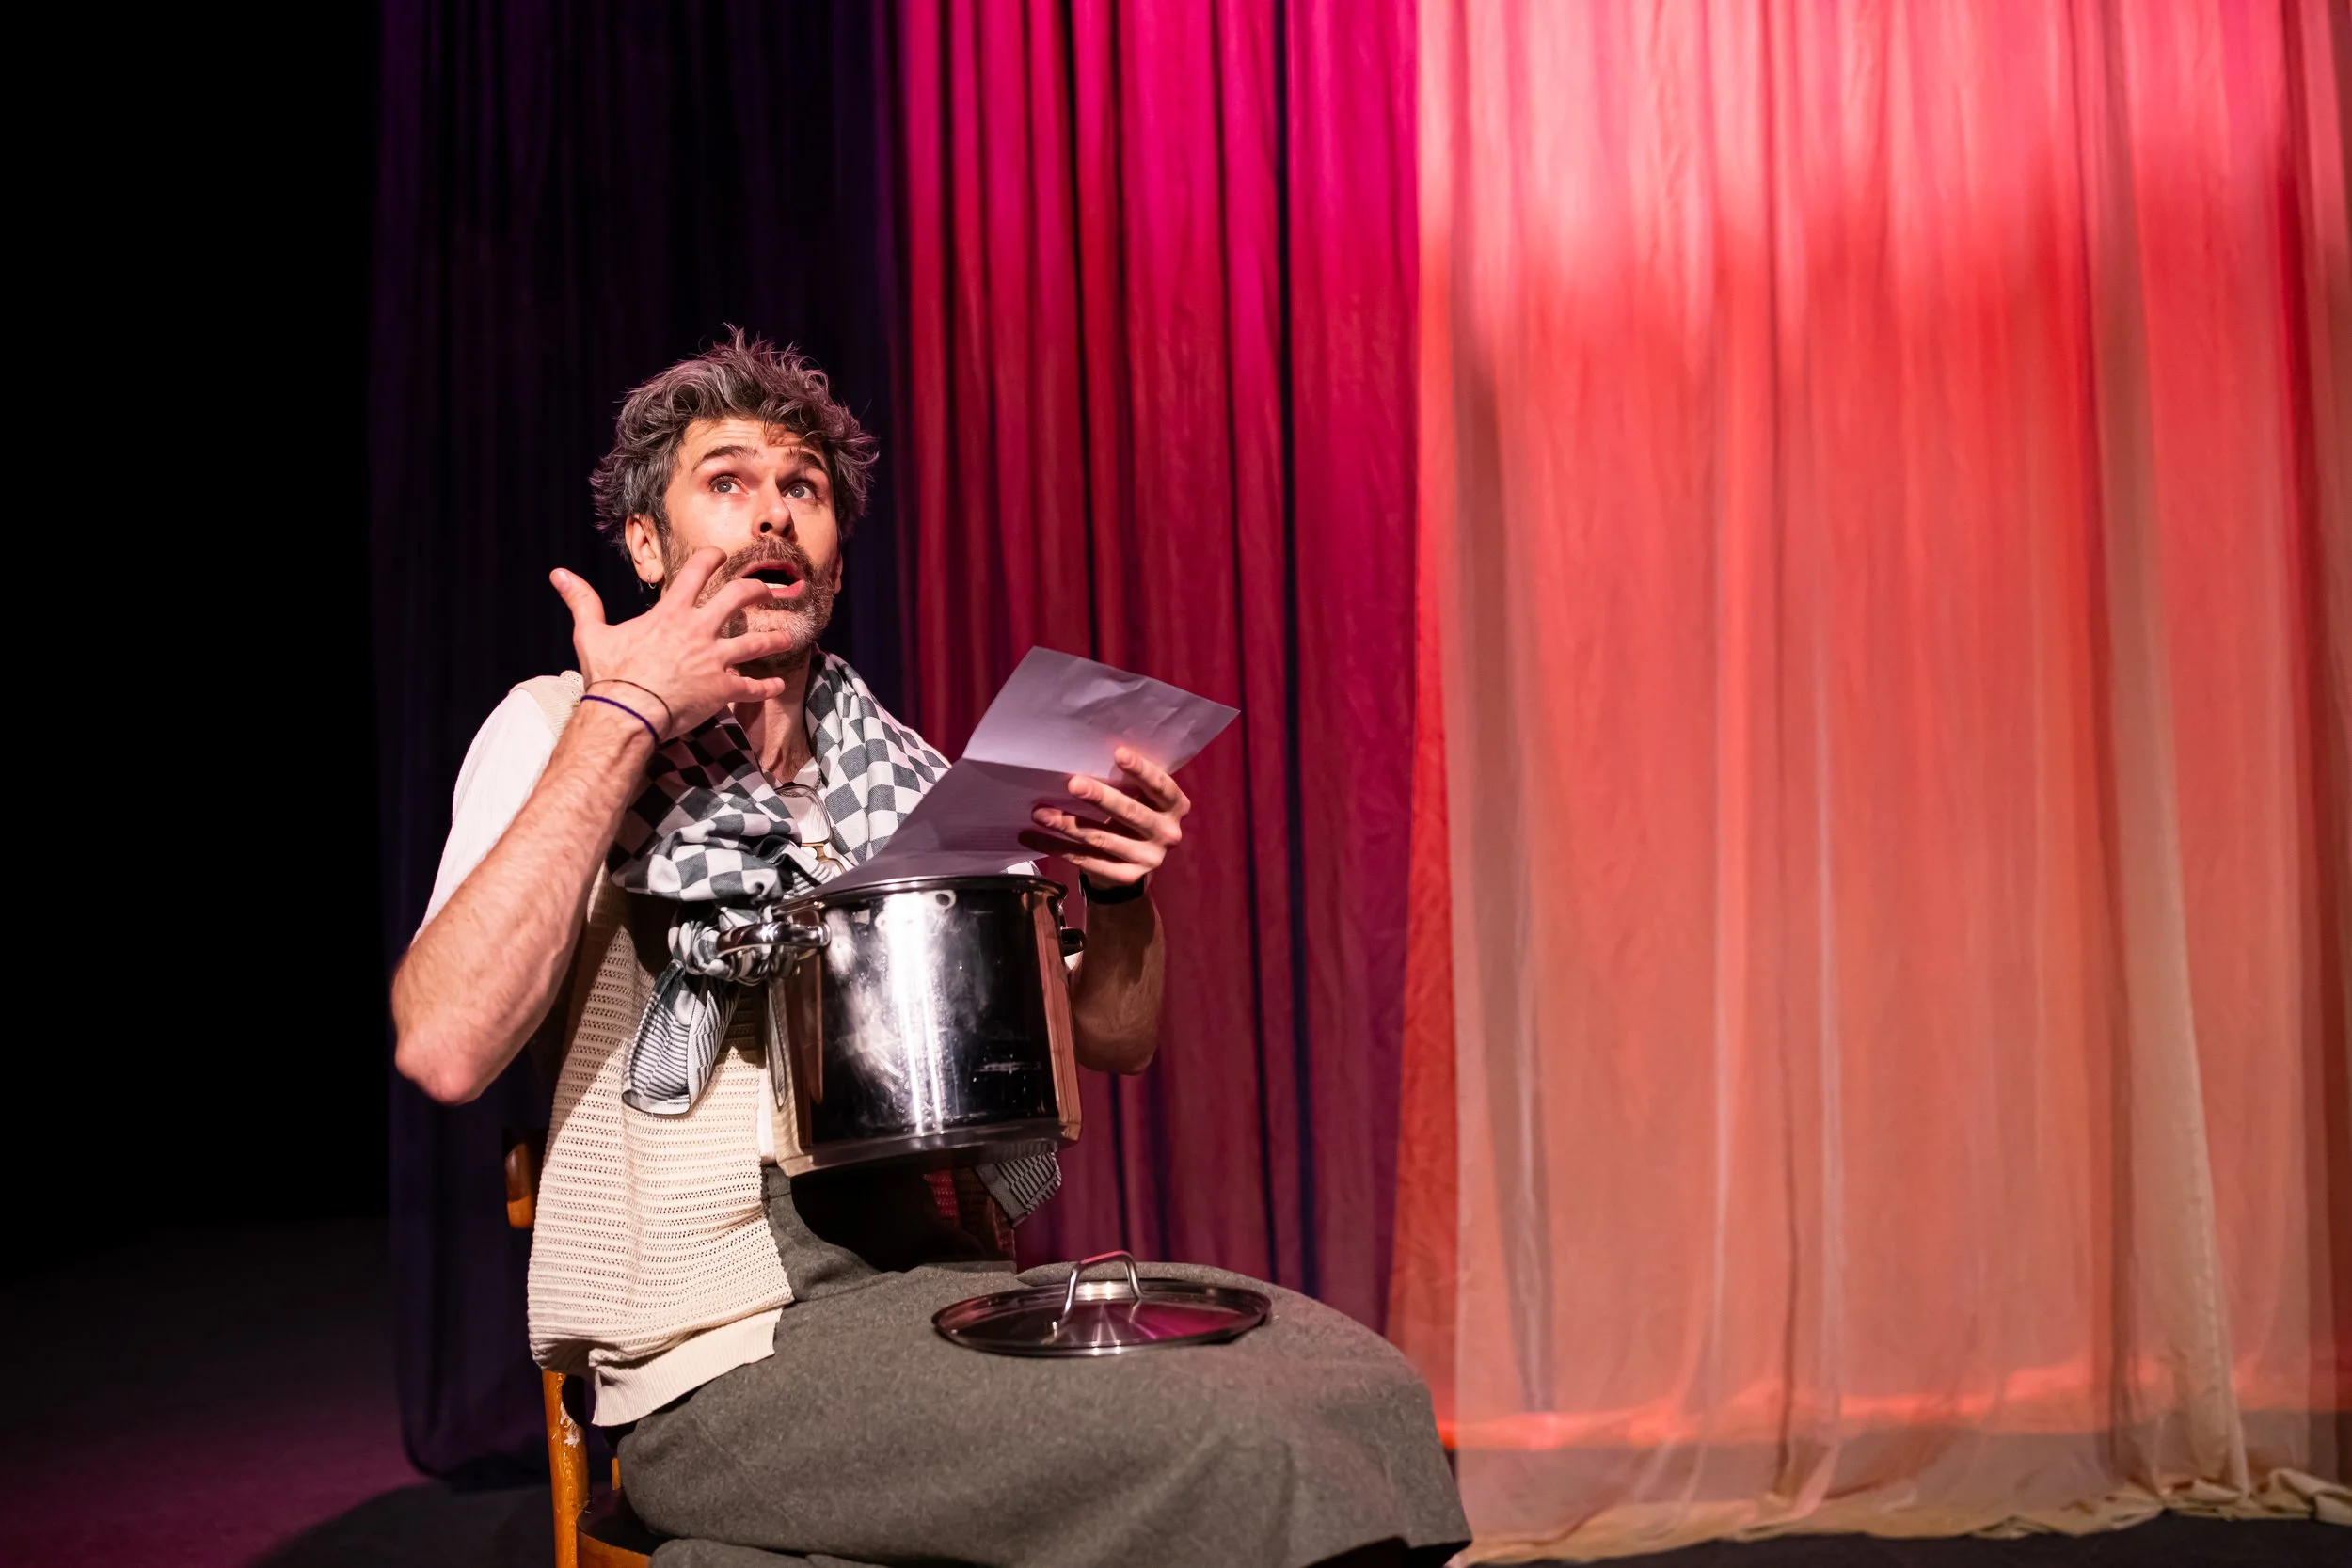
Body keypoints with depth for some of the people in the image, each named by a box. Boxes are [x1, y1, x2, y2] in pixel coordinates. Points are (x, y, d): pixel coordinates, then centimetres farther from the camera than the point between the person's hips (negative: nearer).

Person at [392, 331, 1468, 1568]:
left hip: (940, 1279, 7)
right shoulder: (561, 730, 0)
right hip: (726, 1350, -6)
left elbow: (1111, 1041, 13)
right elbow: (442, 1048, -18)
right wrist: (622, 718, -16)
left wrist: (1120, 885, -8)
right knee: (1229, 1453, -23)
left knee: (1354, 1381, -13)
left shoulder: (897, 778, 16)